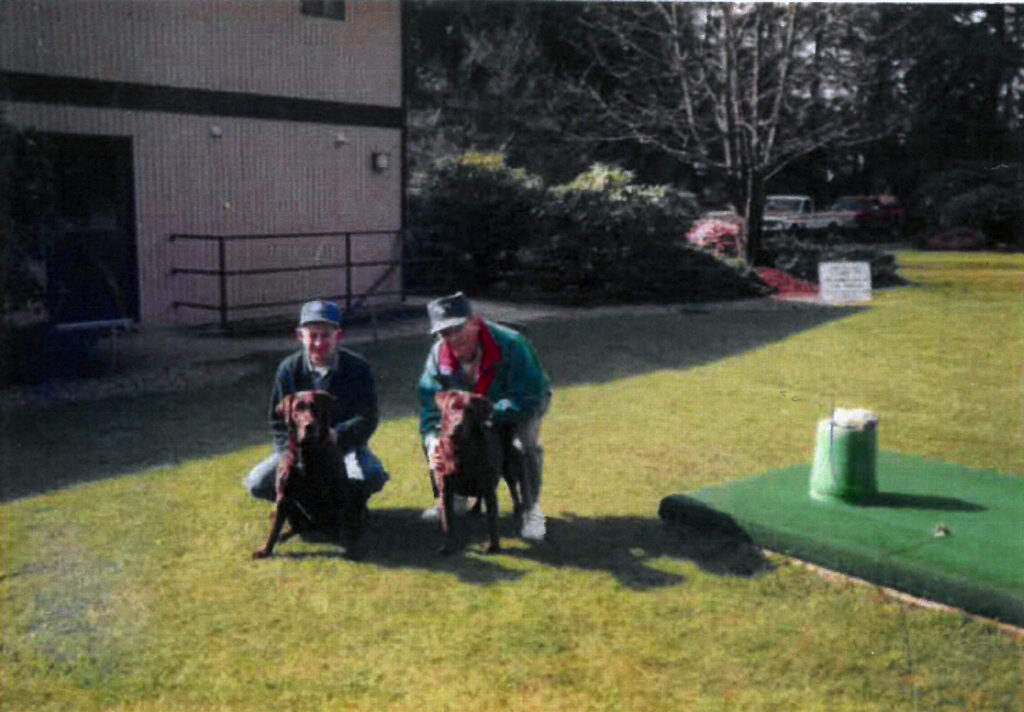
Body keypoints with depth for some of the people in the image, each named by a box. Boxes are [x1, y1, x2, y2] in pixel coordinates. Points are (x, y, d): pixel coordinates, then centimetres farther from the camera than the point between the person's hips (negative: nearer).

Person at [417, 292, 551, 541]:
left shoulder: (510, 344, -35)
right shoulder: (439, 353, -20)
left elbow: (528, 397, -34)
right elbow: (429, 401, -20)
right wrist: (433, 439, -38)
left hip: (521, 406, -4)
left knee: (525, 444, -33)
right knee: (432, 437, -13)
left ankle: (531, 510, -10)